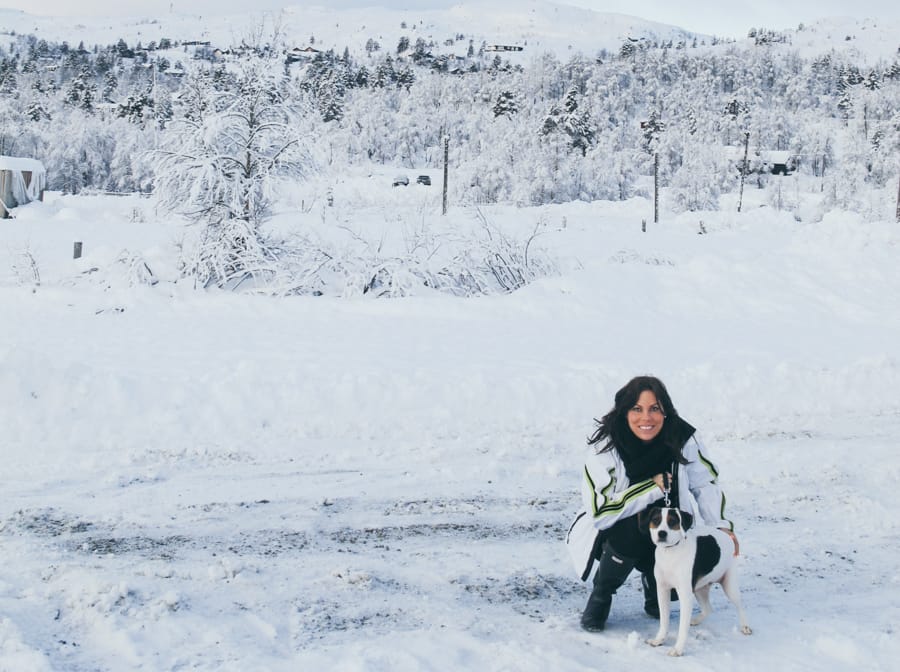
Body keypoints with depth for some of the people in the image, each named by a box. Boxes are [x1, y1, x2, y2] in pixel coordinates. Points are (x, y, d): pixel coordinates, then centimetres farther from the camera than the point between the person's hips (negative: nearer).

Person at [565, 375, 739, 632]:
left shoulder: (683, 438, -15)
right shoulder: (605, 446, -24)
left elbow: (705, 483, 3)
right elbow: (600, 510, -32)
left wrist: (721, 525, -8)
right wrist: (653, 486, -30)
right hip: (612, 533, -3)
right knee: (631, 529, -36)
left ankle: (653, 584, 18)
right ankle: (601, 596, -7)